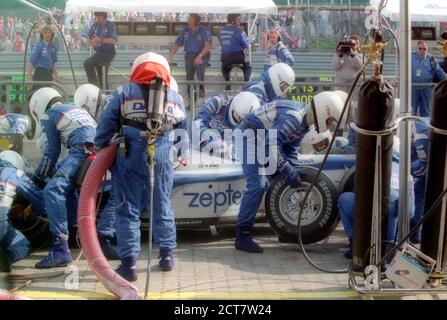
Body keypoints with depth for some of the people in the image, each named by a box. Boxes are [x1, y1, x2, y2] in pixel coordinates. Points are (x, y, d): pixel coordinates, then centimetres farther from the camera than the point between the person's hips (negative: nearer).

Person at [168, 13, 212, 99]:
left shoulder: (204, 30, -7)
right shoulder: (185, 30, 5)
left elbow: (208, 45, -18)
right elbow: (177, 44, 7)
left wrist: (200, 56, -31)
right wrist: (171, 56, -6)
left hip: (202, 55, -4)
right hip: (189, 55, 4)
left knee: (199, 65, -35)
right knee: (189, 76, -5)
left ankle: (201, 89, -25)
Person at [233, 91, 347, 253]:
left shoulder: (305, 120, 4)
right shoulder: (293, 117, -28)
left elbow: (290, 149, 13)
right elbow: (271, 146, -33)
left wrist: (294, 172, 4)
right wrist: (289, 173, -28)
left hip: (262, 140, 10)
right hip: (248, 136, -10)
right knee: (257, 185, -19)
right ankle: (242, 236, -15)